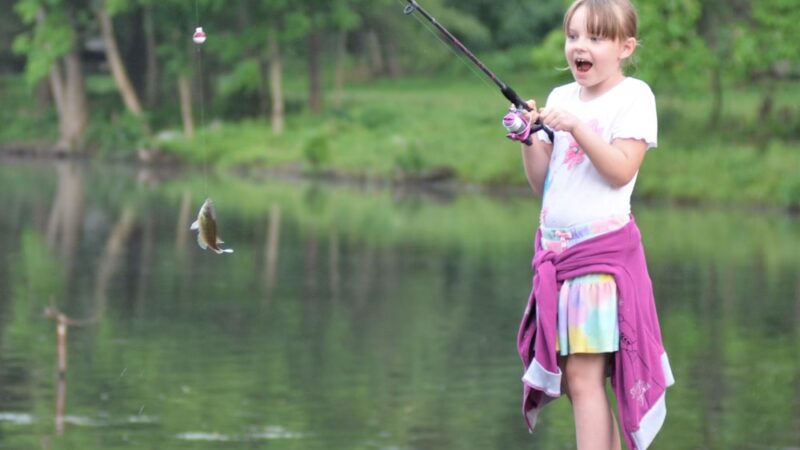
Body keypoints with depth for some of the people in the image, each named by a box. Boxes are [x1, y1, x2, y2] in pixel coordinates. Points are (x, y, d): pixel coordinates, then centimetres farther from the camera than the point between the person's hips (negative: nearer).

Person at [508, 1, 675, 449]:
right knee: (571, 378, 7)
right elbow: (541, 182, 14)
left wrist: (575, 126, -20)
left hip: (603, 249, -7)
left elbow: (621, 170, -15)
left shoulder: (634, 96, -4)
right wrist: (528, 141, -3)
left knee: (585, 375, -12)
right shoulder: (560, 97, 13)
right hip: (556, 249, 7)